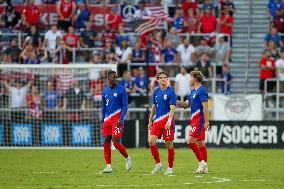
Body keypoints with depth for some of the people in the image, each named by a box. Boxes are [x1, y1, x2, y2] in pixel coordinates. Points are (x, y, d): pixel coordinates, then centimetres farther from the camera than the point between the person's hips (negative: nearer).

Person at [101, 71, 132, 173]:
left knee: (116, 142, -11)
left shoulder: (121, 90, -5)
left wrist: (121, 119, -18)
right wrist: (102, 121, 16)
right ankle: (108, 166, 6)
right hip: (107, 120, 6)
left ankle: (127, 158, 14)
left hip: (117, 119, -6)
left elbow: (125, 106, -7)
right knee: (106, 142, 2)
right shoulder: (105, 91, 12)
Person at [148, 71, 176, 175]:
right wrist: (150, 121, 19)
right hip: (157, 120, 5)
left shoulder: (170, 92, -7)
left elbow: (172, 108, -12)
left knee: (169, 144, 0)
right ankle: (158, 164, 3)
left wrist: (169, 121, -23)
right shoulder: (156, 92, 11)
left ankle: (170, 168, 10)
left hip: (167, 121, -5)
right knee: (151, 141, -9)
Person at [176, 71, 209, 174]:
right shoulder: (193, 91, 16)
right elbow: (186, 105, 23)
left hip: (199, 120, -10)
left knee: (190, 140, -15)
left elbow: (205, 107, -18)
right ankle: (204, 167, 11)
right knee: (200, 143, 9)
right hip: (194, 120, 10)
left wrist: (206, 121, -22)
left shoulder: (201, 91, -13)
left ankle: (202, 162, -11)